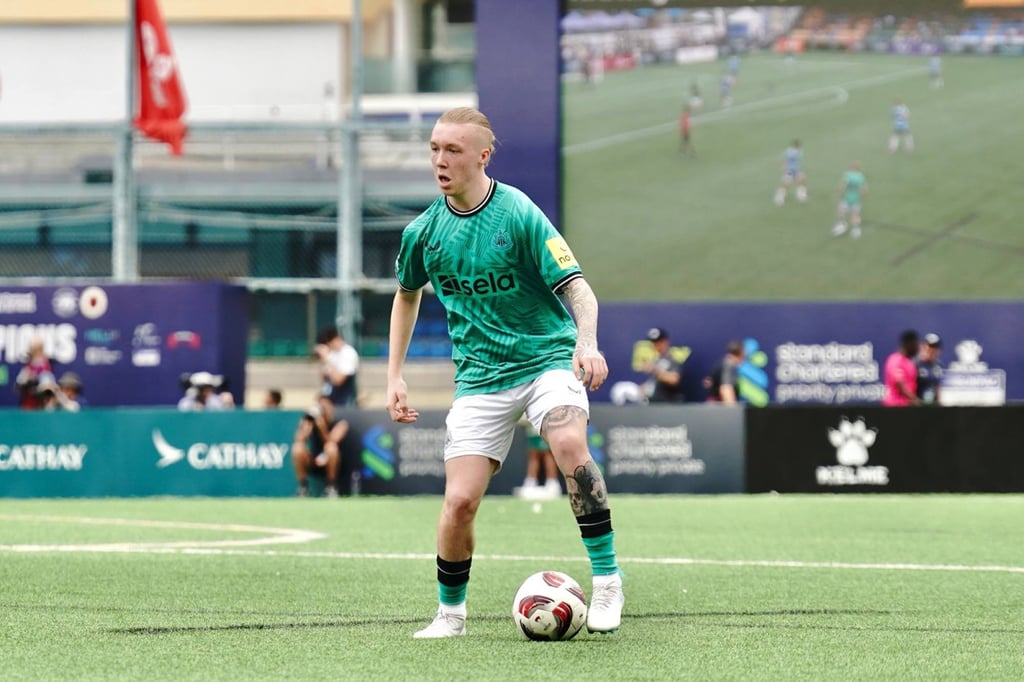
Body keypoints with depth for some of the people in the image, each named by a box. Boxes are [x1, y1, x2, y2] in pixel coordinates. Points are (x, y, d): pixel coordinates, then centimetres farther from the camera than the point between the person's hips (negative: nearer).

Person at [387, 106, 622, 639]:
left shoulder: (518, 214, -12)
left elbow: (577, 286, -15)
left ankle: (606, 576, -22)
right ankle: (450, 612, 15)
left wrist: (586, 342, -34)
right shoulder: (424, 231, 2)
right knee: (460, 501, -10)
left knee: (569, 442, -34)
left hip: (548, 357, -3)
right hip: (480, 376, 3)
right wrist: (394, 376, 16)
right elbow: (408, 294, 22)